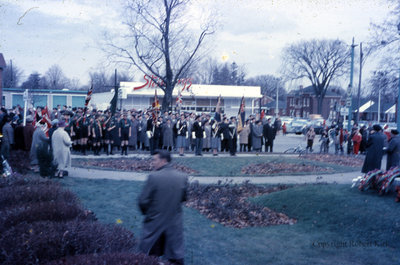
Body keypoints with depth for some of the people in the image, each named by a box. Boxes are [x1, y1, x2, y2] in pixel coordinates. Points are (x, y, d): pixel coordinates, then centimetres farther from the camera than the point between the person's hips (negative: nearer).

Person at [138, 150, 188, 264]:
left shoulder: (153, 177, -19)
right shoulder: (182, 177, -6)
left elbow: (143, 200, -15)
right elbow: (183, 198, 6)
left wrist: (146, 212, 4)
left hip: (154, 223, -3)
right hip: (175, 224, 3)